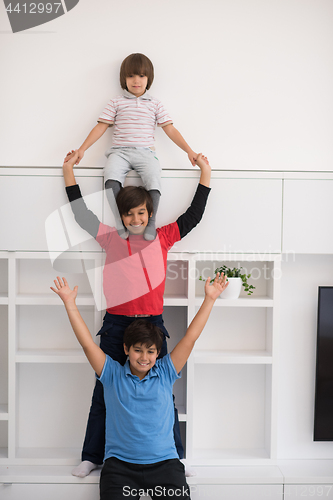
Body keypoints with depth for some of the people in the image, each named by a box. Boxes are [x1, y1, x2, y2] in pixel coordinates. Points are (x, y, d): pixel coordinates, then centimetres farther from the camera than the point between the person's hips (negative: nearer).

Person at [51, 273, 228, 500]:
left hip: (164, 462, 1)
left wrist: (209, 299, -2)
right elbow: (87, 343, -1)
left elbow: (190, 338, 2)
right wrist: (69, 302, -5)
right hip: (120, 464, -1)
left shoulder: (165, 374, 7)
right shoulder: (113, 375, 6)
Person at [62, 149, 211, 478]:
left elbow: (193, 215, 7)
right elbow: (81, 214, 9)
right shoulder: (111, 239, 6)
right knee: (104, 393, 10)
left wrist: (205, 172, 6)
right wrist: (69, 170, 10)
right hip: (115, 325, 0)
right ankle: (92, 456, 24)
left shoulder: (162, 238, 6)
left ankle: (173, 457, 23)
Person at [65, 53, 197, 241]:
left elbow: (170, 129, 13)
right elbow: (101, 127, 10)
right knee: (111, 176, -33)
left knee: (154, 177, -33)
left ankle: (151, 222, -24)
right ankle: (120, 222, -27)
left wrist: (189, 150, 5)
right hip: (120, 151, 0)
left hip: (145, 152, 0)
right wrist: (82, 148, 1)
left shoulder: (155, 104, 16)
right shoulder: (116, 103, 14)